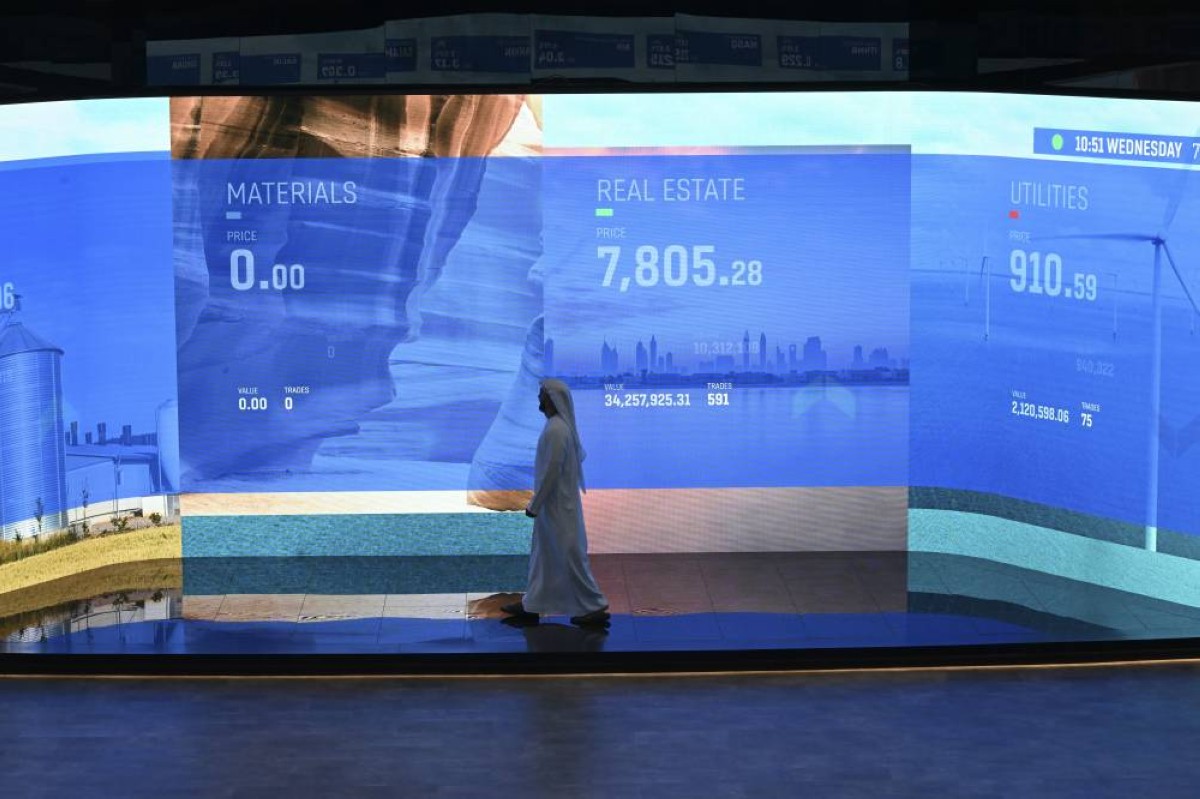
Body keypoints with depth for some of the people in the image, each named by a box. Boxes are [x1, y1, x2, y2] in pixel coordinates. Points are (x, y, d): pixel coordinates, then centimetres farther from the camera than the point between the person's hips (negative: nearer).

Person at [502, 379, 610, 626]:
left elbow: (551, 471, -24)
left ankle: (594, 607, 4)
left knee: (571, 555, -3)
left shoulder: (555, 430, -24)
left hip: (557, 505, -10)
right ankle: (533, 604, 23)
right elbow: (580, 455, 17)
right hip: (556, 502, 10)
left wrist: (534, 504, -16)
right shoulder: (560, 425, 7)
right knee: (543, 554, 16)